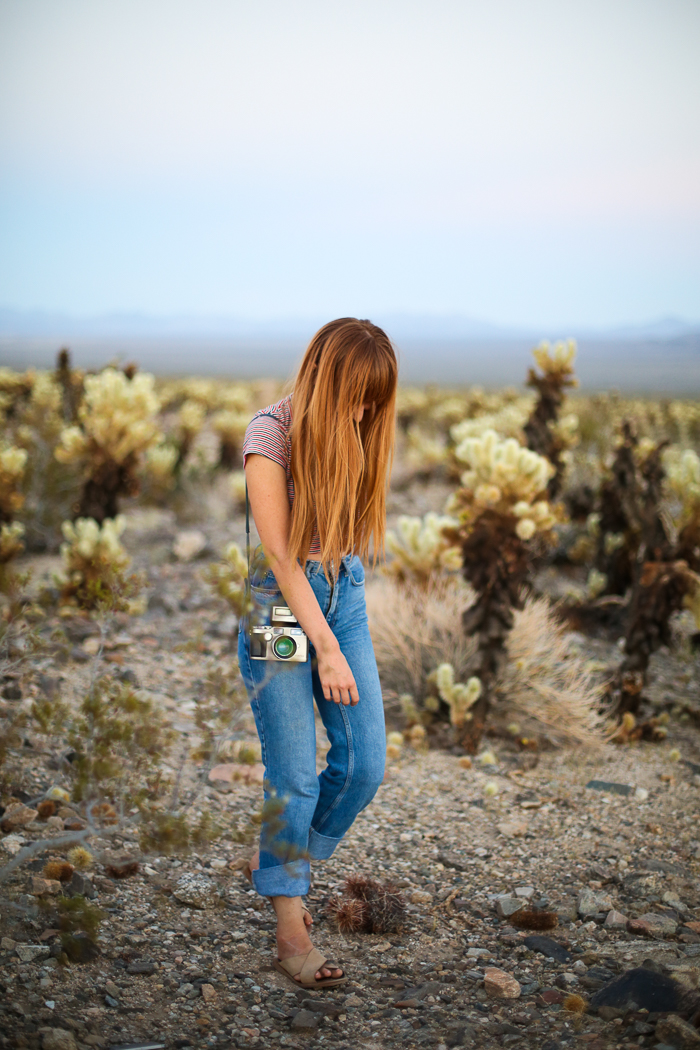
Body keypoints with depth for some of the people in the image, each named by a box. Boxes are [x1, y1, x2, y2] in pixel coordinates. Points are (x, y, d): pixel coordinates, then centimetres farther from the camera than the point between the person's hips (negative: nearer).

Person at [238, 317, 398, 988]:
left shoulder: (360, 432, 2)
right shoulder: (271, 433, -15)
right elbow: (280, 555, -16)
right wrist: (326, 649, -18)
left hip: (343, 596, 5)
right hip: (279, 605, -5)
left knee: (365, 763, 1)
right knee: (294, 773, -6)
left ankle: (277, 866, 24)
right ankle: (289, 927, 5)